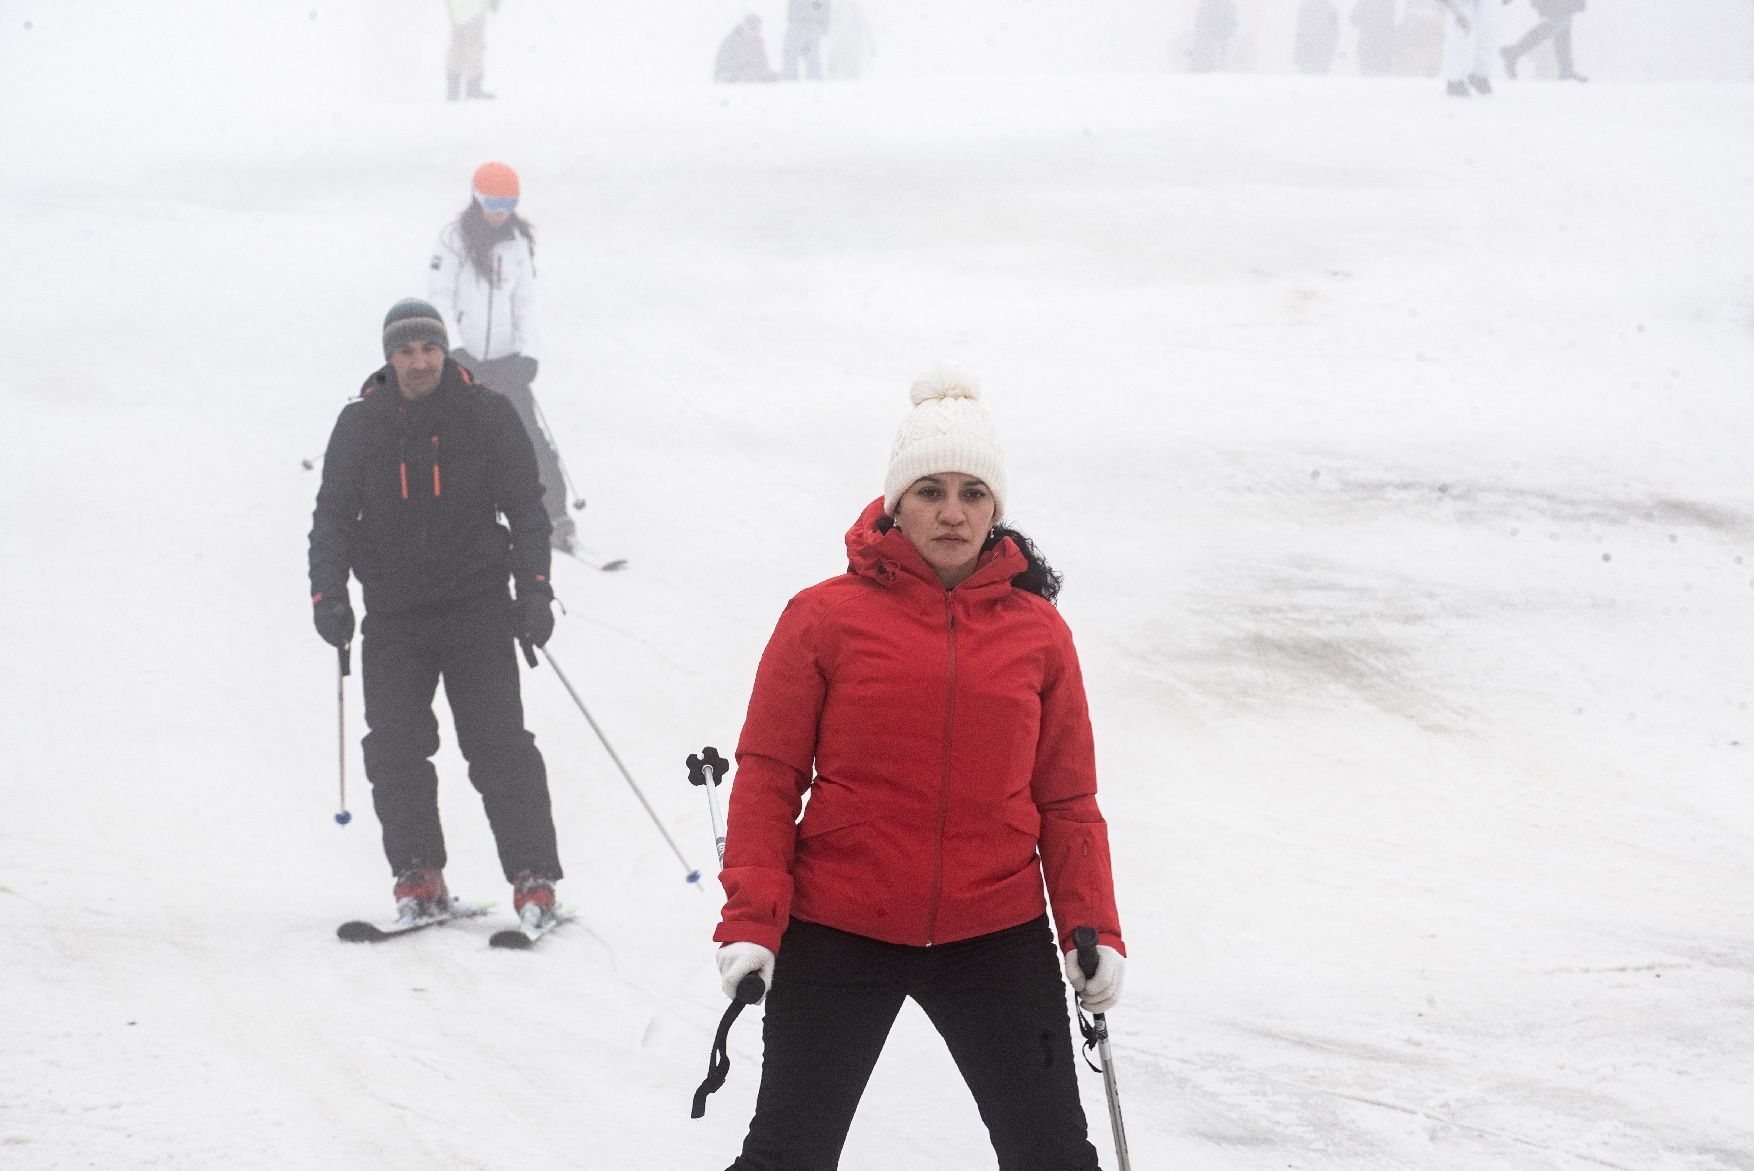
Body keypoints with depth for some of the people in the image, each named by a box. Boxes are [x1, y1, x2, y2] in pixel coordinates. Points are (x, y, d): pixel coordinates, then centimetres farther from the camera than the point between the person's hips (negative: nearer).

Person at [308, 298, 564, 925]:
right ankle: (417, 874, 1)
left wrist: (534, 588, -9)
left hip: (478, 607, -2)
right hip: (394, 613, 2)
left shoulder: (486, 415, 0)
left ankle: (533, 878, -4)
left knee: (499, 744, -7)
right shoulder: (360, 425, 4)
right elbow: (332, 516, 8)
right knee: (394, 744, -7)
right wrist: (327, 594, -6)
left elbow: (526, 507, 3)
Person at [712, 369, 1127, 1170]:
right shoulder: (826, 618, -4)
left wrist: (1094, 932, 0)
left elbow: (1067, 801, 8)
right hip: (839, 933, -2)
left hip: (997, 935, 2)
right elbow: (769, 775, -3)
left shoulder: (1037, 632, 3)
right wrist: (750, 921, -10)